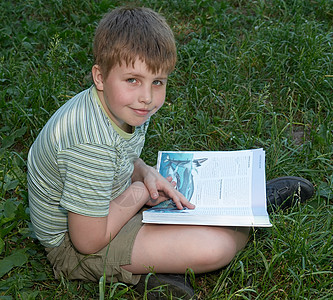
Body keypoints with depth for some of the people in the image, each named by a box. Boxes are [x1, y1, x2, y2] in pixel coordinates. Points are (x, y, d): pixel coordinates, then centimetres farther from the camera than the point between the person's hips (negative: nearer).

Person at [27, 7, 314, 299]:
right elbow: (88, 241, -29)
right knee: (215, 247, -18)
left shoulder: (125, 109, -7)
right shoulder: (92, 144, -35)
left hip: (102, 208, 10)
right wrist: (139, 194, -17)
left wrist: (146, 174, -9)